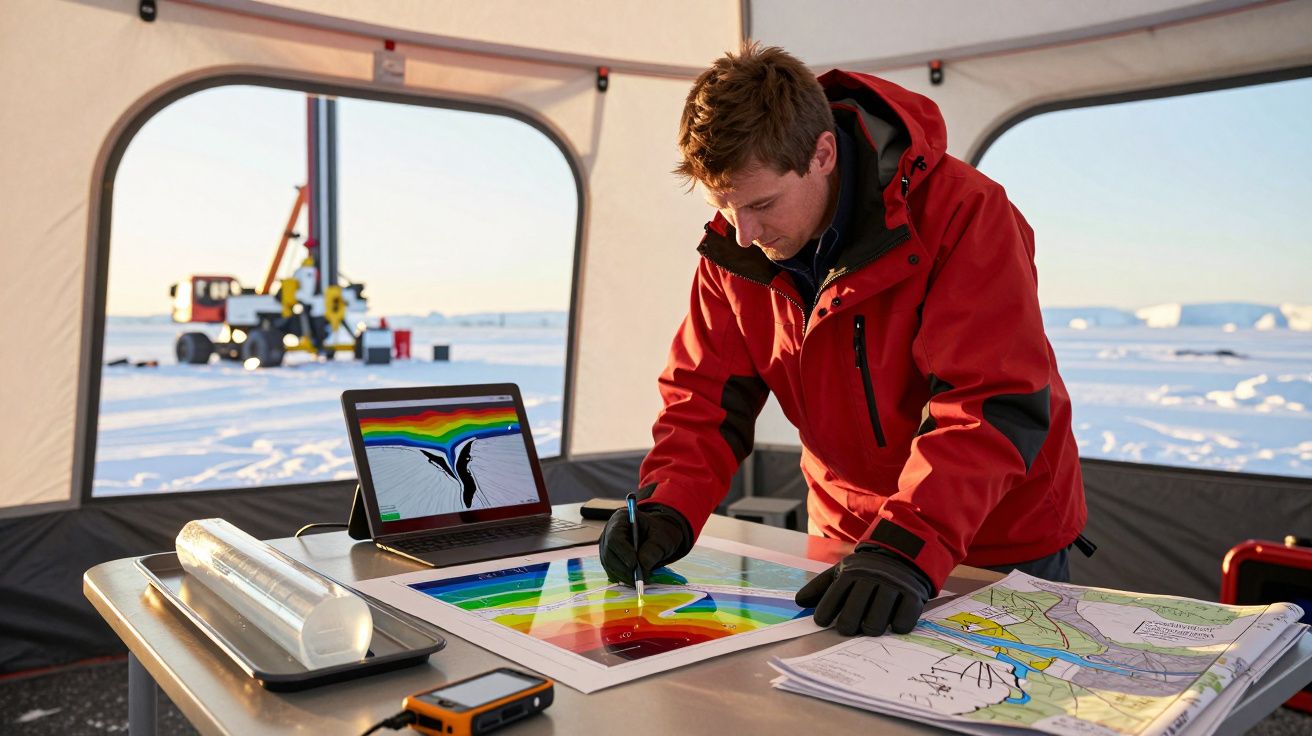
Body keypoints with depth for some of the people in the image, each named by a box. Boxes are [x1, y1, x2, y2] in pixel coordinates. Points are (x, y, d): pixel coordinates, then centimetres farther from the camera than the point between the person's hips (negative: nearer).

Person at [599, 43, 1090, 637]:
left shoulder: (964, 213, -25)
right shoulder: (733, 250, -9)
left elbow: (993, 405, -30)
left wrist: (905, 550, -41)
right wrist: (666, 506, -23)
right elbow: (705, 393, -6)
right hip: (845, 537, 4)